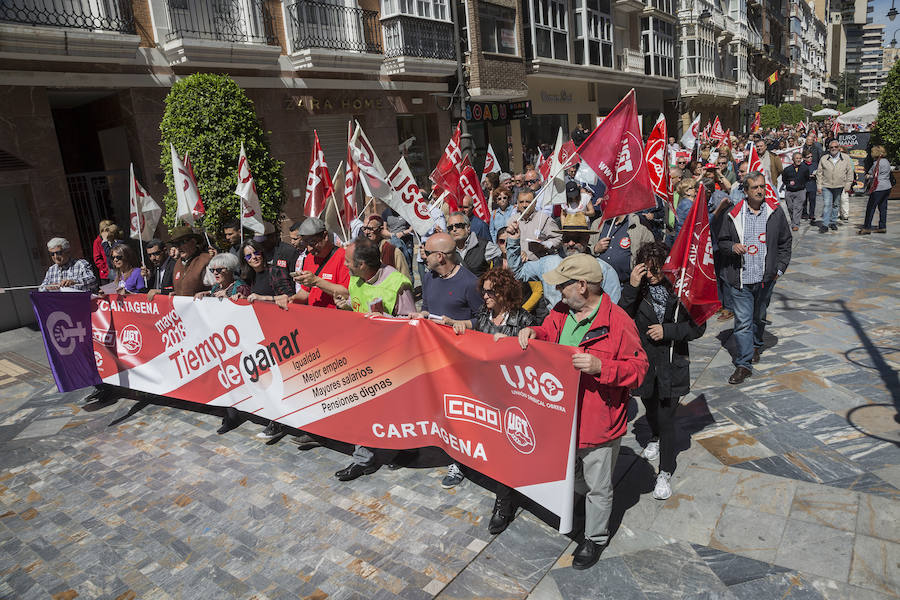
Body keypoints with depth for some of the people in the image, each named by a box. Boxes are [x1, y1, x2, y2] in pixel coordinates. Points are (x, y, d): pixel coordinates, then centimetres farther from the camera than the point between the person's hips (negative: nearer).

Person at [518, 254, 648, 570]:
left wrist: (600, 367, -33)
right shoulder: (561, 312, 0)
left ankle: (595, 537, 38)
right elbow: (547, 334, 17)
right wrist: (533, 333, -6)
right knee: (570, 475, 26)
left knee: (598, 486, 15)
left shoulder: (617, 321, -21)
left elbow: (638, 368, -18)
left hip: (599, 422, -6)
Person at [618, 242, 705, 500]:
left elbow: (698, 326, -5)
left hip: (671, 365, -2)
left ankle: (665, 473, 17)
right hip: (644, 361, 2)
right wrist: (631, 287, -28)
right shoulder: (639, 288, -9)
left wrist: (667, 331, -17)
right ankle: (656, 438, 57)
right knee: (650, 410, 24)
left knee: (666, 418, -1)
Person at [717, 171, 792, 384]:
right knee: (743, 321, -5)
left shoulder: (776, 213, 5)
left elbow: (785, 243, 12)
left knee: (759, 317, 19)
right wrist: (732, 247, -13)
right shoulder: (734, 215, -1)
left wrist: (780, 268, 5)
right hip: (740, 279, -2)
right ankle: (743, 364, -1)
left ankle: (756, 345, 45)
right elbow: (722, 241, 9)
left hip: (766, 278, 2)